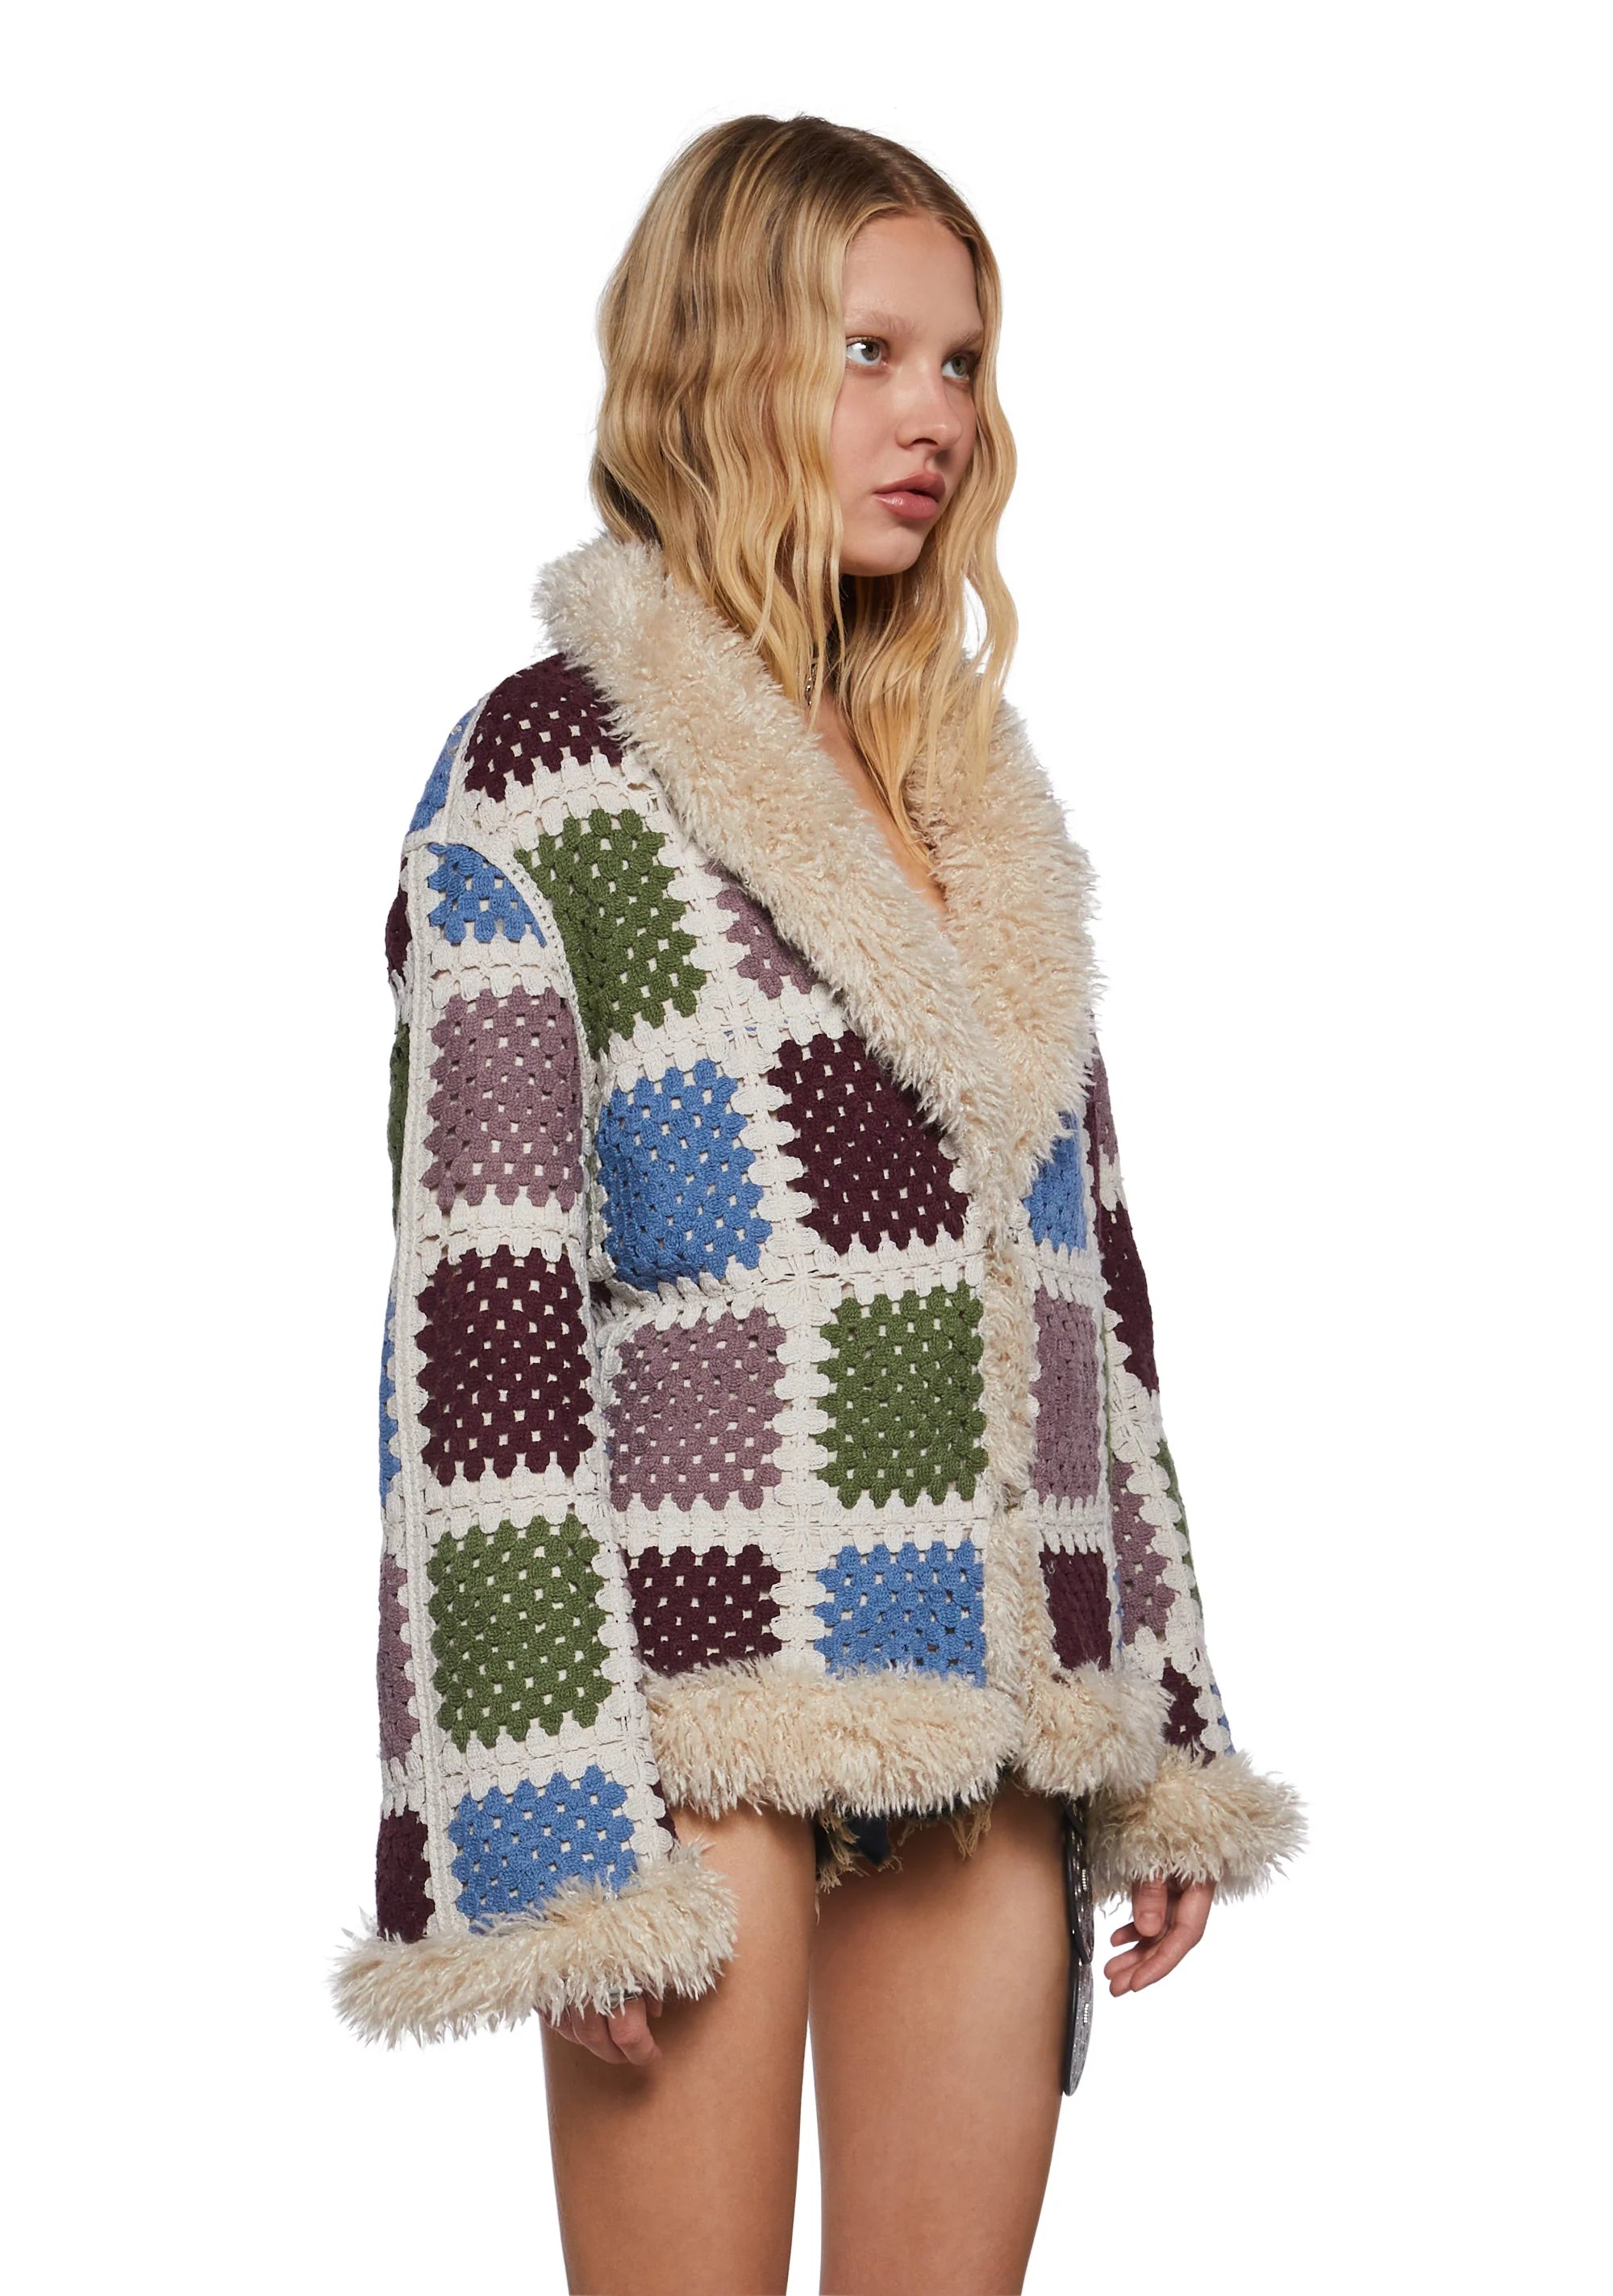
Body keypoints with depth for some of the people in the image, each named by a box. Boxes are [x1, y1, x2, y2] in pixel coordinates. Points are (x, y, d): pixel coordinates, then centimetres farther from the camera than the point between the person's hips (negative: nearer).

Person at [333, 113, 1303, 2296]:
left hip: (988, 1714, 6)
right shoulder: (545, 775, -5)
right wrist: (555, 1826, -15)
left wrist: (1162, 1725, 14)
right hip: (701, 1705, -5)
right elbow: (478, 1309, -10)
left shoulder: (977, 790, 14)